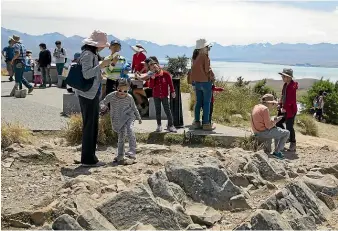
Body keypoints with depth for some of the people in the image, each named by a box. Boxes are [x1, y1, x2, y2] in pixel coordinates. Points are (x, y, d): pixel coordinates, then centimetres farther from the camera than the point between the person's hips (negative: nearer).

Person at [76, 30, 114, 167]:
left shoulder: (93, 54, 15)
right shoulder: (87, 54, -15)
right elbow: (86, 74, -25)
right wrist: (102, 65, -25)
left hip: (93, 94, 10)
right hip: (87, 95, -10)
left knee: (93, 125, 13)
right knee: (89, 125, -5)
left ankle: (90, 157, 21)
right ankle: (87, 159, 1)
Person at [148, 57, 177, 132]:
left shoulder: (166, 74, -9)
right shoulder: (153, 76, -1)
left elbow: (170, 83, -2)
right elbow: (151, 86, -8)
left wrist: (172, 92, -2)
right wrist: (152, 78, -20)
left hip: (164, 96, -3)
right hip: (156, 96, 3)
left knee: (167, 110, -1)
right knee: (157, 111, 10)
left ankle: (170, 125, 4)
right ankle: (159, 125, 20)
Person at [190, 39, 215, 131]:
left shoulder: (195, 57, 5)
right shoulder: (205, 56, -16)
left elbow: (193, 69, 10)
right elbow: (207, 70, -15)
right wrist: (212, 76, 2)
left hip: (197, 82, 7)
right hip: (206, 81, -7)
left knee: (198, 102, 14)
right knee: (206, 103, 0)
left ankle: (196, 122, 18)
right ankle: (206, 123, 2)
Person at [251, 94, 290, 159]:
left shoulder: (256, 107, 10)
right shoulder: (265, 109, -18)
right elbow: (268, 126, -21)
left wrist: (273, 120, 10)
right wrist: (275, 121, -3)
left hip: (257, 132, 10)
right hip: (264, 133, -10)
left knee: (278, 130, 34)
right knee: (287, 133, 2)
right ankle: (277, 152, 3)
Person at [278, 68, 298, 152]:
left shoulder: (293, 85, -17)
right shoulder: (285, 85, 10)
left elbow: (291, 99, -20)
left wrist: (285, 107, -16)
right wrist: (281, 106, 5)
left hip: (290, 109, -9)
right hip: (285, 109, 9)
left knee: (289, 127, -7)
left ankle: (293, 145, 3)